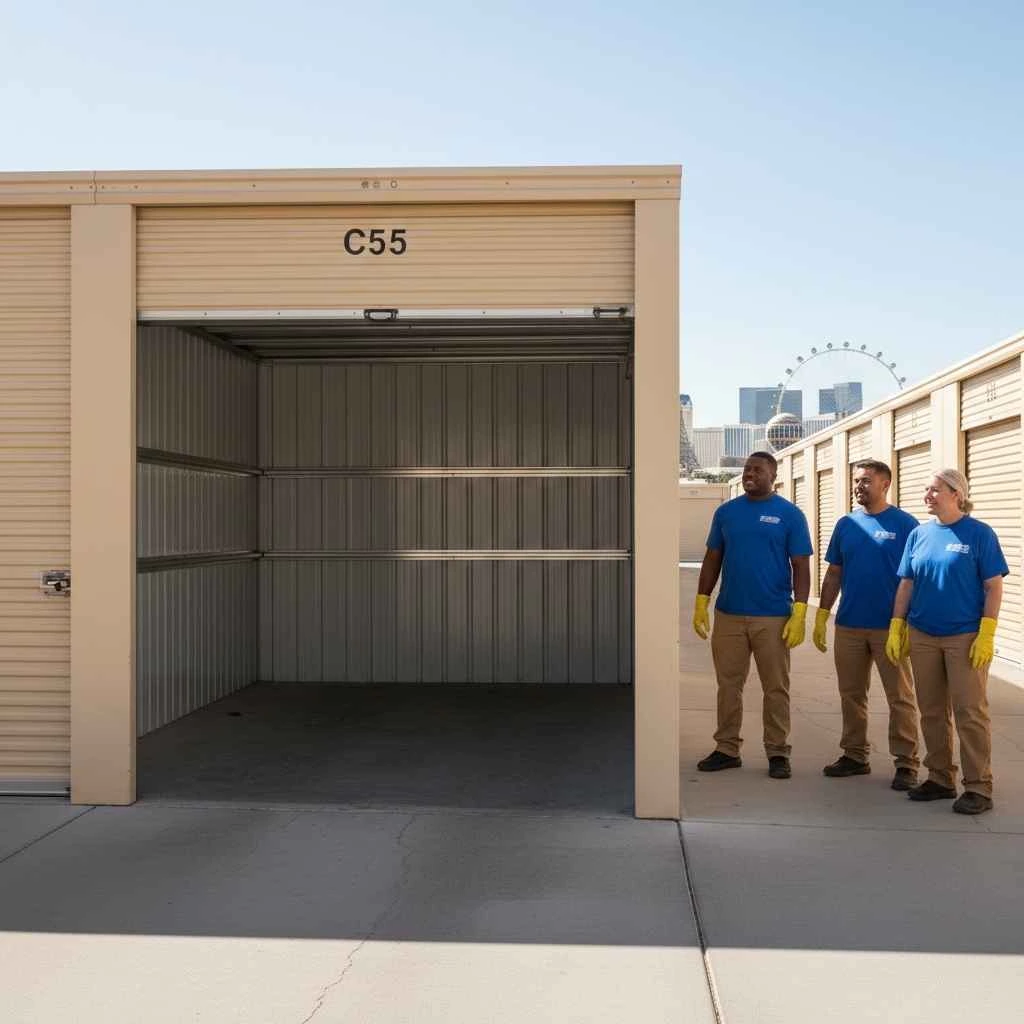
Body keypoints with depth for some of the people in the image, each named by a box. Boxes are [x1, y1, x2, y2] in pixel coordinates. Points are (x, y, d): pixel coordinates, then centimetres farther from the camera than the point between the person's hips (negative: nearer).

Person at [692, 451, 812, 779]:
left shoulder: (790, 515, -1)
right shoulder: (726, 512, 8)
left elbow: (801, 567, -2)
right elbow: (713, 559, 12)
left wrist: (800, 613, -11)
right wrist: (701, 603, 6)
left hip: (773, 617, -3)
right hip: (728, 614, 3)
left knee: (775, 688, 5)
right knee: (728, 685, 9)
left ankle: (778, 753, 16)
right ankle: (726, 749, 19)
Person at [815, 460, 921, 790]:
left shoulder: (904, 524, -5)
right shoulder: (846, 524, 9)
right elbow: (834, 574, 12)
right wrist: (821, 616, 7)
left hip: (889, 626, -5)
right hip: (848, 625, 5)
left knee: (900, 697, 2)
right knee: (851, 695, 13)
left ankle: (906, 763, 10)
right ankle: (854, 756, 25)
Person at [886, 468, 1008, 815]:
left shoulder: (979, 533, -5)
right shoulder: (919, 534, 8)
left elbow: (994, 587, -7)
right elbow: (906, 584, 11)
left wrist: (987, 634, -13)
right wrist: (896, 627, 5)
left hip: (965, 637, -5)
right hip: (923, 636, 5)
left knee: (970, 712, -1)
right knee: (932, 711, 11)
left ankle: (978, 787, 7)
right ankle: (940, 779, 23)